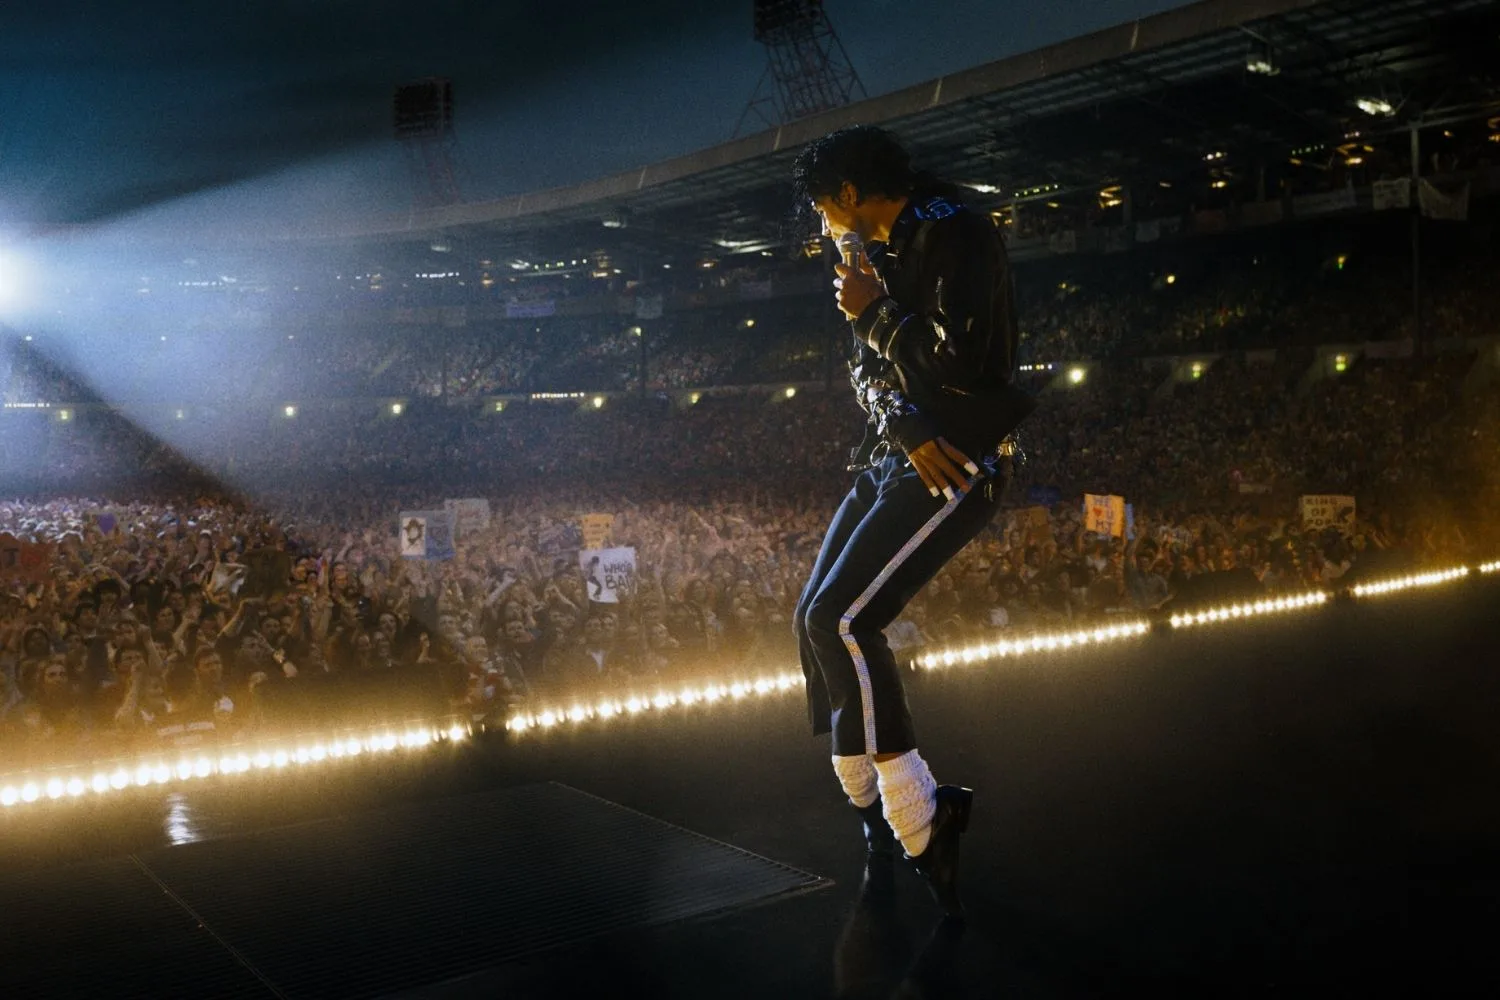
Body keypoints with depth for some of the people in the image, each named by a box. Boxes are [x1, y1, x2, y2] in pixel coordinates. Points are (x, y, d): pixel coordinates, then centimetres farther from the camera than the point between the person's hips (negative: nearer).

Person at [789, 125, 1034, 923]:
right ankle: (877, 810, 19)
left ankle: (917, 818, -7)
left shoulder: (957, 237, -13)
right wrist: (905, 427, -10)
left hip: (956, 464, -9)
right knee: (818, 621, 6)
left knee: (842, 622, -19)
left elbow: (958, 366, -22)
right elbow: (868, 369, 11)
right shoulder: (882, 252, 15)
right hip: (894, 458, 10)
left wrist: (872, 314, -10)